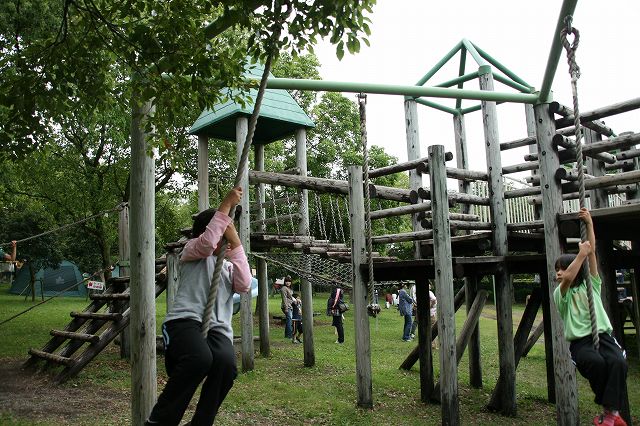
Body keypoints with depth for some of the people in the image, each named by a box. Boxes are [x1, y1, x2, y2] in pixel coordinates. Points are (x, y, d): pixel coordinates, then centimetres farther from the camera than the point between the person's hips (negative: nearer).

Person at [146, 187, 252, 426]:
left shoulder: (229, 265, 27)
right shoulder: (191, 250, 15)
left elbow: (244, 286, 5)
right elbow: (206, 243, -11)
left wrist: (235, 242, 4)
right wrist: (226, 205, -8)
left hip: (217, 328, 4)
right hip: (185, 321, -3)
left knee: (226, 364, -32)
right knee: (200, 358, -37)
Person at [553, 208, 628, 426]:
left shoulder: (591, 285, 15)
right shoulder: (560, 293, 9)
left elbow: (592, 252, 7)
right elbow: (568, 278, -15)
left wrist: (589, 224, 2)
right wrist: (581, 253, -8)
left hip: (602, 335, 2)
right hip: (579, 342, -2)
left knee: (618, 362, -32)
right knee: (596, 362, -34)